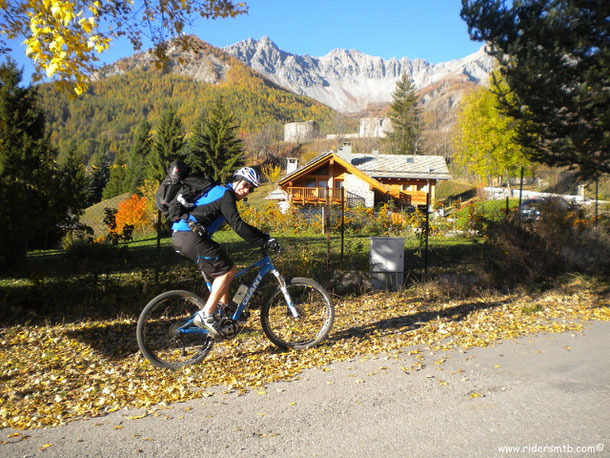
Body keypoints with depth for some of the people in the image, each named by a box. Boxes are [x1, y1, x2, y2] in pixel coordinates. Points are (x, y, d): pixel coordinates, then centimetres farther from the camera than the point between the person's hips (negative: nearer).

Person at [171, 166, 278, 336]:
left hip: (179, 235, 10)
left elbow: (237, 225, 31)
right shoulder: (225, 194, -7)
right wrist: (263, 242, -14)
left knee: (221, 267, 21)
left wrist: (263, 235, 27)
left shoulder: (220, 192, 25)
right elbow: (238, 226, -17)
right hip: (191, 235, -10)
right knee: (228, 270, -6)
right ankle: (206, 315, -7)